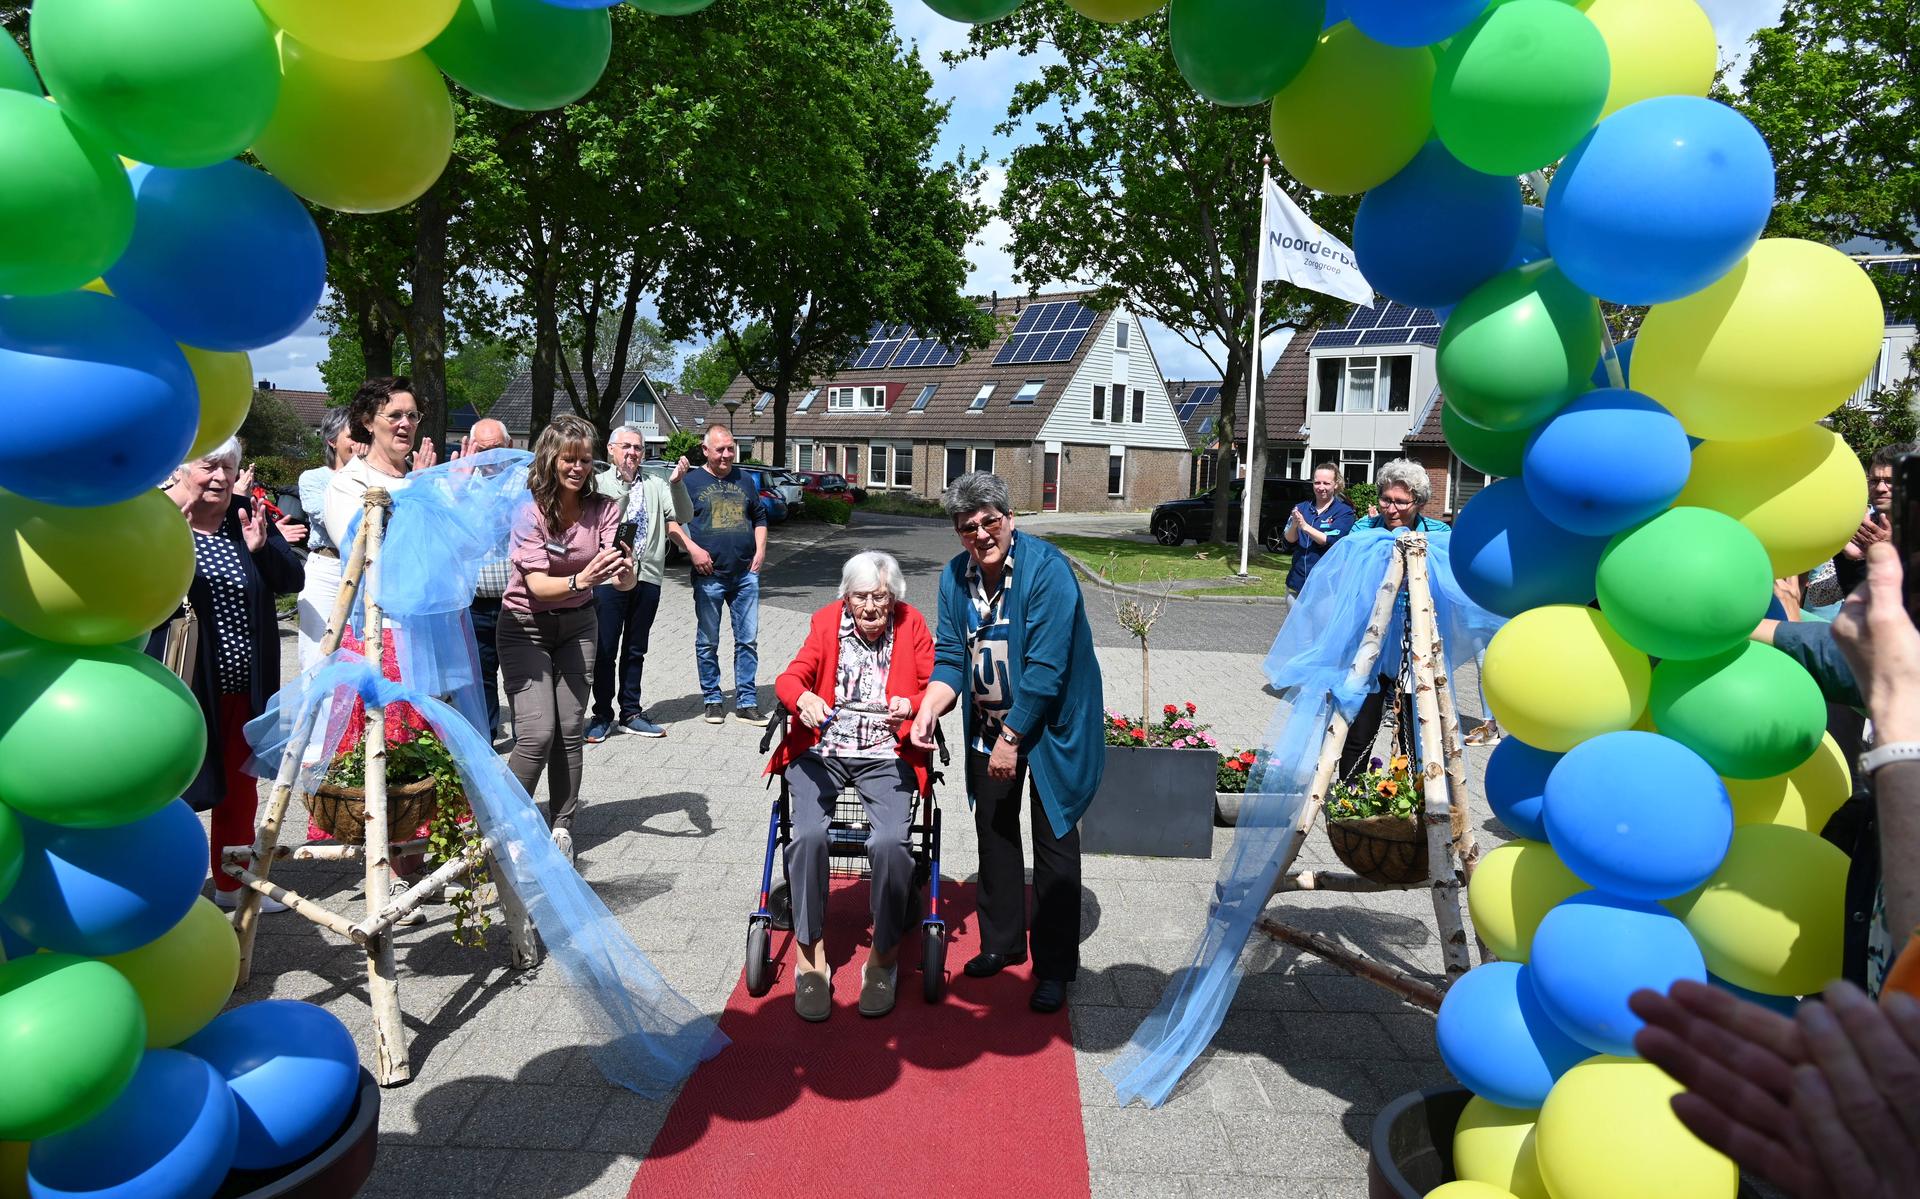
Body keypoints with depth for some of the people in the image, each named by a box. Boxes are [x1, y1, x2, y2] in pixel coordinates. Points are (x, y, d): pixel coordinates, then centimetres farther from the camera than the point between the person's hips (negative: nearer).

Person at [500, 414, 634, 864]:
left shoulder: (602, 509, -8)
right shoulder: (529, 511, -18)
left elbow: (622, 581, -17)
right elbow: (538, 585, -25)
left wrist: (624, 572, -40)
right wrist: (580, 580, -44)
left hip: (577, 625, 4)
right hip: (526, 627, -4)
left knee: (571, 729, 3)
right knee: (537, 734, -12)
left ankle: (561, 827, 17)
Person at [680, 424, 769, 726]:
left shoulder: (743, 481, 14)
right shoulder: (691, 481, 2)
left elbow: (760, 517, 23)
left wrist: (760, 550, 9)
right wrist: (692, 548, -13)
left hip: (745, 574, 3)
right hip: (709, 576, -3)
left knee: (748, 640, 2)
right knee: (708, 642, 6)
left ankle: (747, 702, 8)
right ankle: (713, 699, 18)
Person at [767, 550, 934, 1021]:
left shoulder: (911, 624, 5)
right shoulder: (827, 622, 7)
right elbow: (790, 677, 0)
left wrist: (911, 704, -18)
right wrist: (803, 698, -25)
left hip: (886, 756, -1)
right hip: (821, 751, 1)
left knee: (889, 843, -26)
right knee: (808, 836, -25)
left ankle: (884, 954, -4)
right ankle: (811, 958, -8)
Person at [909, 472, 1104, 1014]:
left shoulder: (1046, 569, -23)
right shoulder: (956, 576, -3)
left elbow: (1044, 668, -25)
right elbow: (950, 656, -1)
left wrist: (1011, 736, -21)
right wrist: (929, 709, -19)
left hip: (1050, 722, -6)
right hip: (989, 724, 6)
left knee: (1053, 839, 1)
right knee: (994, 827, 15)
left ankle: (1054, 966, 14)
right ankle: (1002, 942, 33)